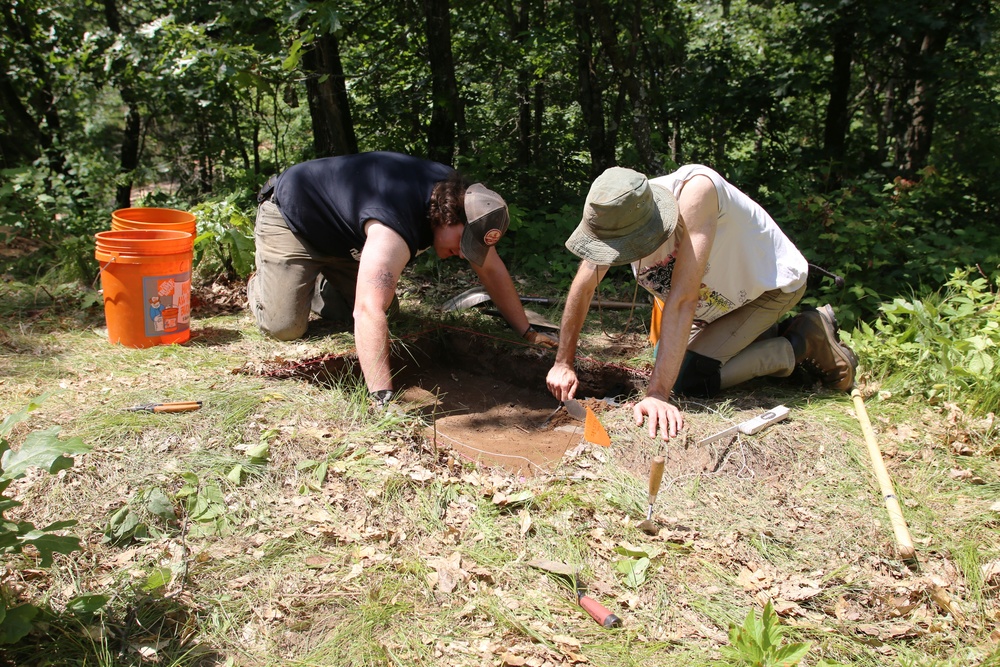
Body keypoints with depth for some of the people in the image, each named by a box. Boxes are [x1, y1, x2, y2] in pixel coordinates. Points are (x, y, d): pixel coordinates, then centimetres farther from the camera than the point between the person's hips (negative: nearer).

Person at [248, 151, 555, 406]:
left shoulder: (459, 197, -17)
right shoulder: (393, 232, -44)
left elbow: (492, 269, -6)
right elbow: (369, 312, -53)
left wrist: (527, 332, -5)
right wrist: (384, 399, -57)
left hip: (341, 235, 7)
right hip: (290, 215, -7)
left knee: (387, 308, 1)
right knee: (285, 326, -17)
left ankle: (315, 283, 26)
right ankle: (261, 282, 18)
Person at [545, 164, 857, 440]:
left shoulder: (694, 190, -42)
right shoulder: (615, 219, -23)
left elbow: (683, 298, -45)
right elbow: (583, 287, -12)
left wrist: (657, 394, -45)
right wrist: (563, 363, -14)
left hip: (772, 285, -7)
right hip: (725, 292, 7)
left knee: (690, 378, -17)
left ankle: (803, 343, -1)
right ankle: (761, 335, 23)